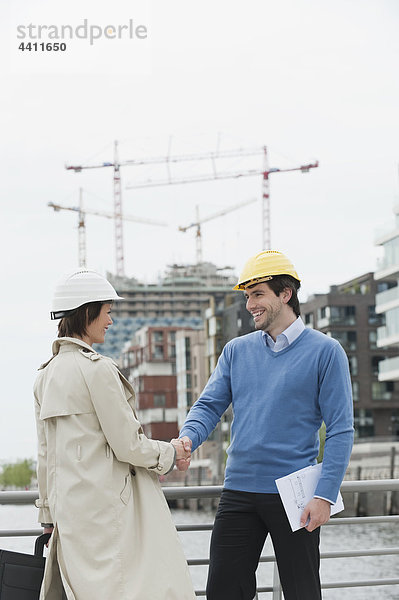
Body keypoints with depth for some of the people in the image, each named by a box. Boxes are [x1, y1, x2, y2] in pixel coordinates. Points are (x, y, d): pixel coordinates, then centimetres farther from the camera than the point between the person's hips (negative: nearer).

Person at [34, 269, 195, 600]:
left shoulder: (46, 375, 12)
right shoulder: (97, 369, -13)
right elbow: (128, 446, -12)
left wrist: (50, 514, 23)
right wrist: (171, 452, 5)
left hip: (70, 508, 9)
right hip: (106, 505, -9)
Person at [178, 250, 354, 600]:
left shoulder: (324, 351, -3)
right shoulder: (237, 351, 11)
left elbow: (340, 430, -6)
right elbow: (210, 405, 7)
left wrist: (325, 495, -14)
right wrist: (187, 439, -16)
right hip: (239, 492, 4)